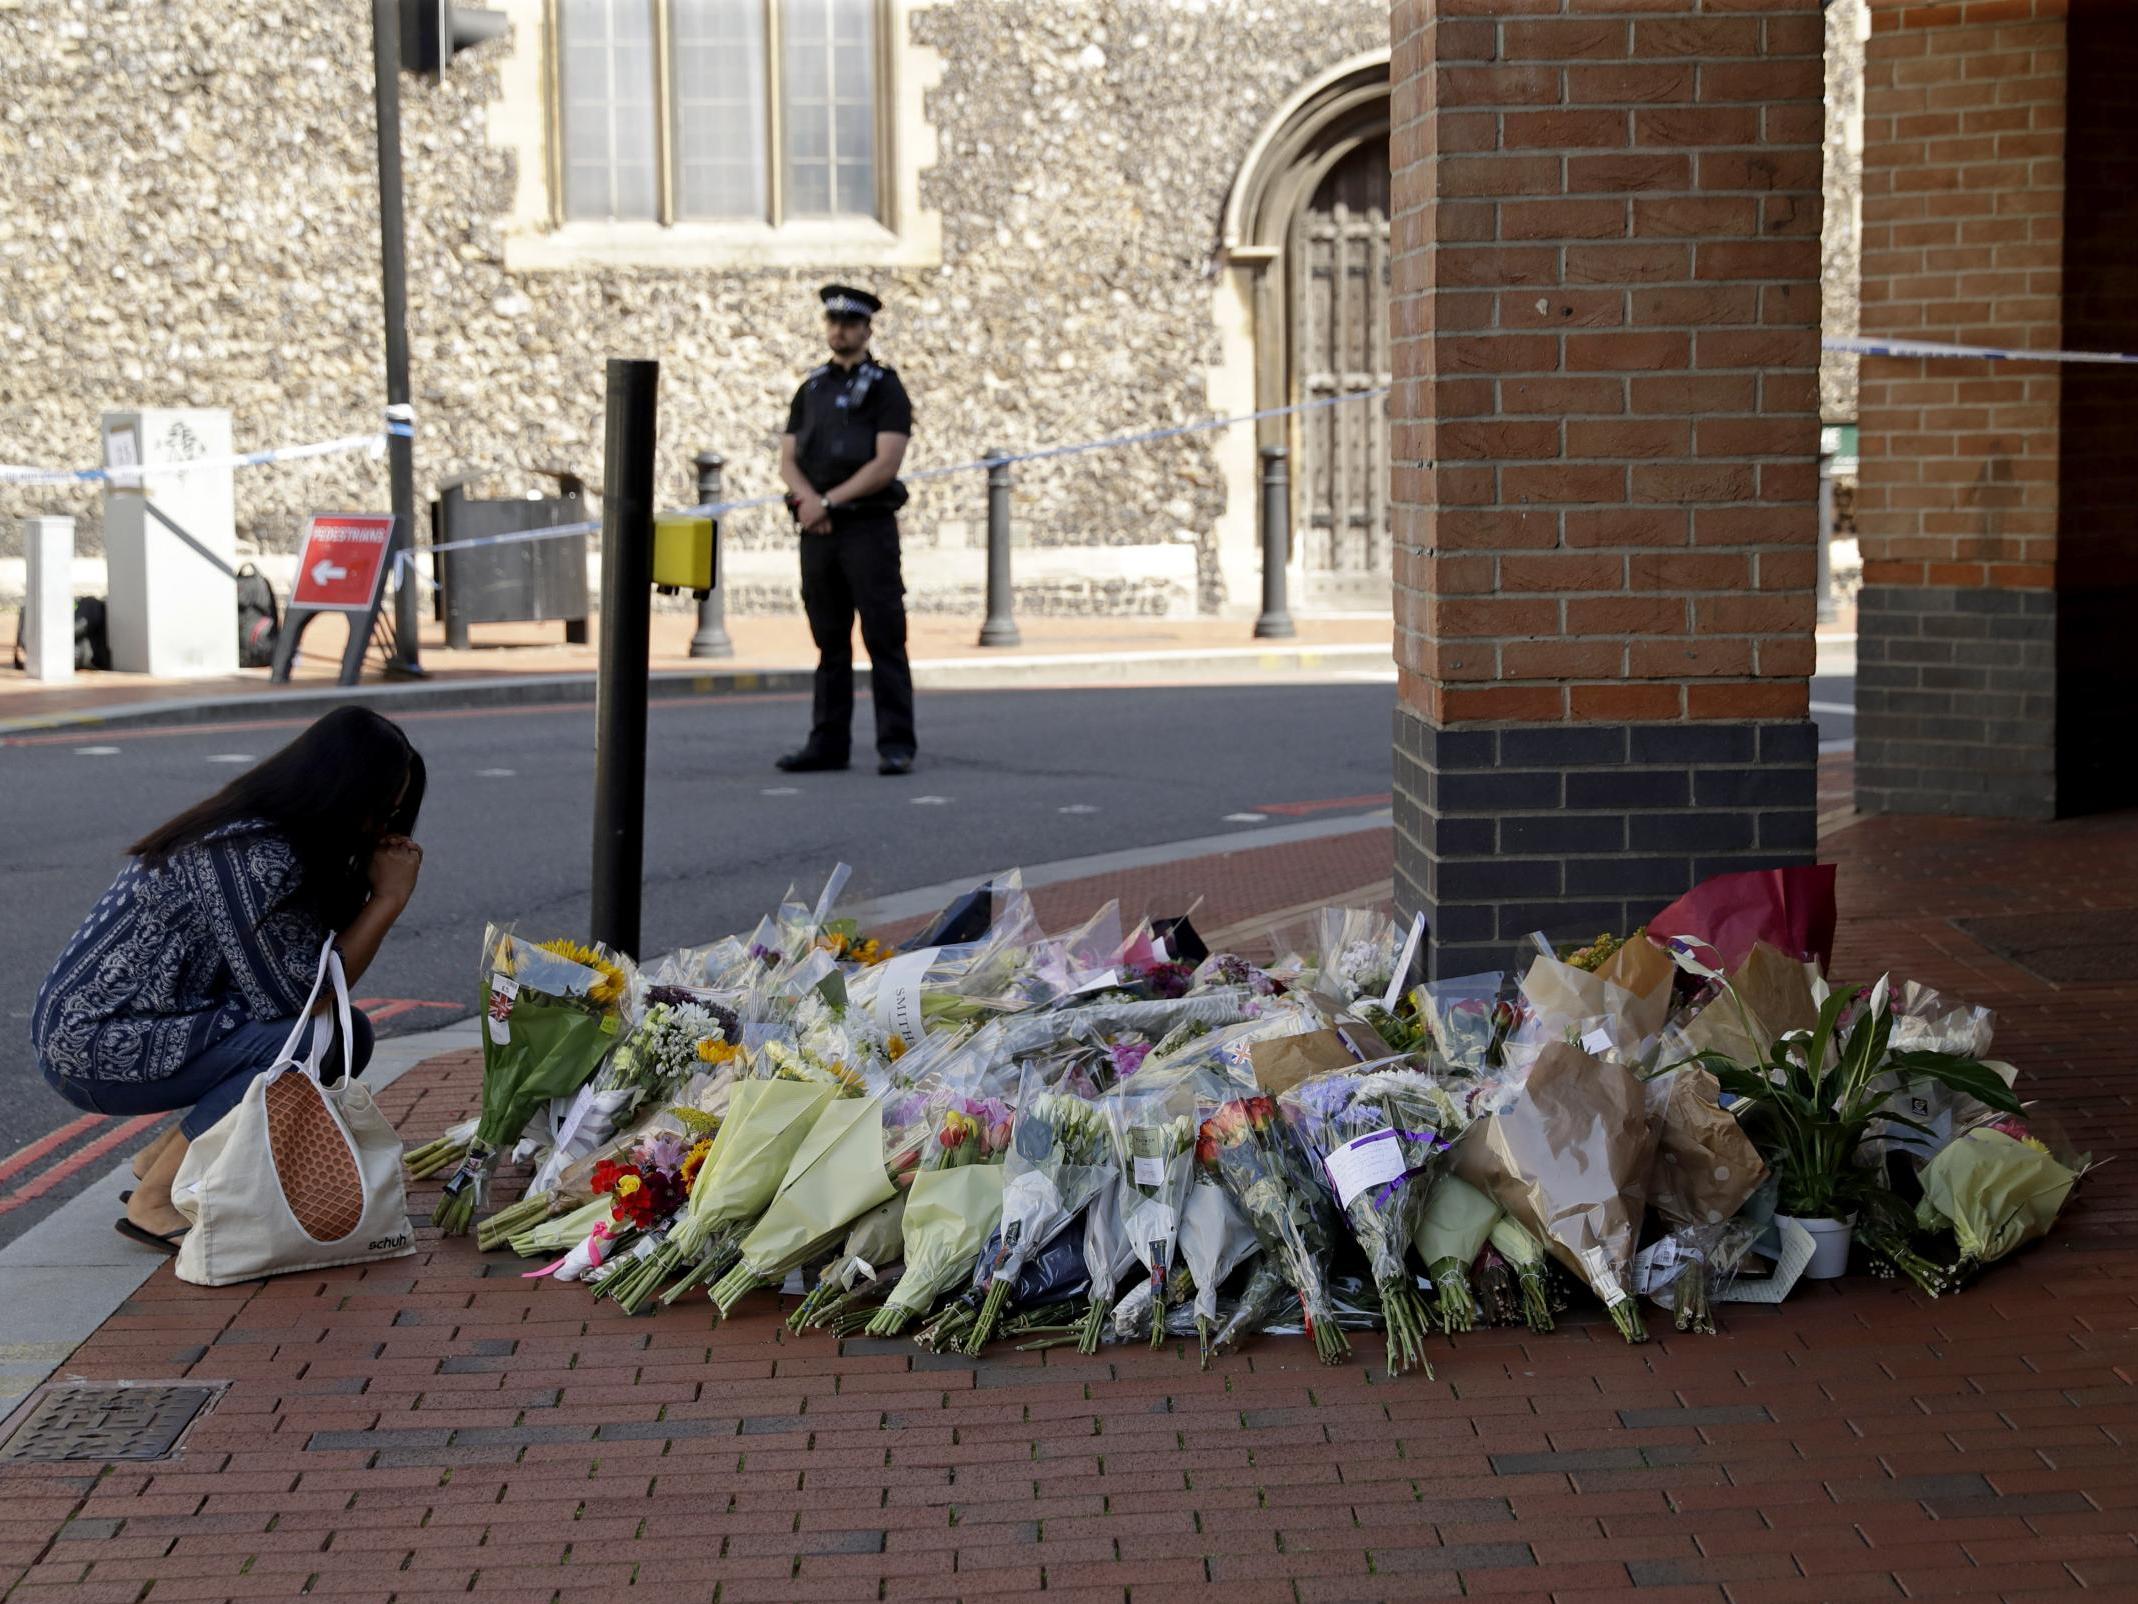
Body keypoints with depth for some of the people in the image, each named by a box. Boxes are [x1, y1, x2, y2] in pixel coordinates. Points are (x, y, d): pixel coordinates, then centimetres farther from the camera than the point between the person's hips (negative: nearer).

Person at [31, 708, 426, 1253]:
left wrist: (383, 892, -8)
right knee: (323, 1036, -22)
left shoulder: (274, 837, 7)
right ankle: (154, 1202, -10)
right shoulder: (252, 856, -23)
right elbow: (290, 998, -20)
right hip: (92, 1047, -10)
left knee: (348, 1033, 4)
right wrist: (388, 900, -16)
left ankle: (159, 1160, 12)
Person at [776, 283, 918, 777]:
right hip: (817, 531, 5)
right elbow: (788, 461, 9)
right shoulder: (811, 389, 16)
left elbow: (886, 464, -11)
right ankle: (828, 742, 13)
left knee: (884, 639, -6)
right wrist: (807, 499, -12)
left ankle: (896, 745, -5)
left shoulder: (885, 387, 0)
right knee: (829, 641, 9)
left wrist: (829, 500, -14)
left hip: (868, 527, -5)